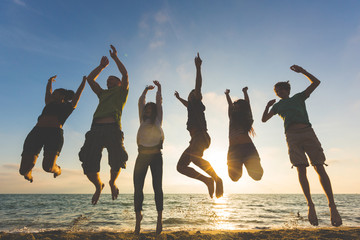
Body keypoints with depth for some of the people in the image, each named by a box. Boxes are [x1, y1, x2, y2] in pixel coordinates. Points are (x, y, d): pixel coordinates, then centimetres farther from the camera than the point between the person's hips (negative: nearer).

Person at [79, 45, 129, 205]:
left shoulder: (122, 92, 23)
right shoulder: (103, 94, 34)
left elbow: (125, 74, 10)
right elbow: (90, 79, 33)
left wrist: (115, 58, 16)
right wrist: (102, 66, 36)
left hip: (113, 128, -4)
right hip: (96, 128, 4)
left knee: (116, 161, -17)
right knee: (88, 165, -6)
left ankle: (112, 182, 17)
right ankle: (98, 186, 23)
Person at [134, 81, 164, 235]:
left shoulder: (158, 120, 10)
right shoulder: (143, 120, 15)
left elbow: (159, 101, 15)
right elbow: (140, 102, 20)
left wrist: (159, 88, 27)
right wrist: (146, 90, 31)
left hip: (156, 156, -2)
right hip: (142, 156, 2)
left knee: (157, 187, -2)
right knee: (137, 188, 1)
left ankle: (159, 218, 3)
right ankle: (138, 218, 12)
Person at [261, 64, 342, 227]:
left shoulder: (299, 97, 25)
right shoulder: (278, 105, 27)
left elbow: (316, 82, 20)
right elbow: (264, 119, 28)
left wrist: (302, 71, 15)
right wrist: (268, 105, 19)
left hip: (307, 132, 0)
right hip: (292, 136, 1)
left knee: (320, 168, -9)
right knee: (301, 170, -9)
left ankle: (332, 206, -6)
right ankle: (310, 205, -4)